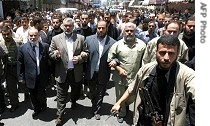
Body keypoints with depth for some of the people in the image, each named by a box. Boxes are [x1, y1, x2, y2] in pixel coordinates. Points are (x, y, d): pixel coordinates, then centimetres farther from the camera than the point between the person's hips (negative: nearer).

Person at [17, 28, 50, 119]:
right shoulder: (23, 48, -4)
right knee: (33, 96, 17)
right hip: (30, 77, 1)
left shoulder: (45, 46, -5)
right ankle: (36, 109, 43)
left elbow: (49, 60, -2)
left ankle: (43, 105, 38)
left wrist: (50, 74, -3)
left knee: (40, 96, 4)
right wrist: (20, 77, 1)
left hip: (42, 77, -1)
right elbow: (20, 63, 0)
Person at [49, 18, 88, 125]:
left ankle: (74, 101, 54)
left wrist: (80, 58, -15)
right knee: (61, 96, 8)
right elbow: (50, 54, 2)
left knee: (76, 91, 23)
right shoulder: (56, 39, -2)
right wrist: (55, 55, -21)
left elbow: (85, 53, 4)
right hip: (62, 72, -1)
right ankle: (59, 115, 23)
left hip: (76, 72, 2)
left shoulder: (81, 38, 0)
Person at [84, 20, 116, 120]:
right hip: (91, 73, 2)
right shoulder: (89, 39, -4)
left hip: (103, 74, -1)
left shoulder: (112, 42, -8)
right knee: (92, 93, 21)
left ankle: (96, 111, 38)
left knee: (100, 94, 16)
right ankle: (95, 107, 48)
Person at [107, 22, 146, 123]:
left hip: (135, 78, 1)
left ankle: (127, 104, 55)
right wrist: (119, 69, -13)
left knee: (131, 98, 20)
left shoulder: (142, 45, -5)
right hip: (120, 78, -1)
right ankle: (121, 114, 44)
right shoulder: (117, 45, -7)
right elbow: (110, 60, -2)